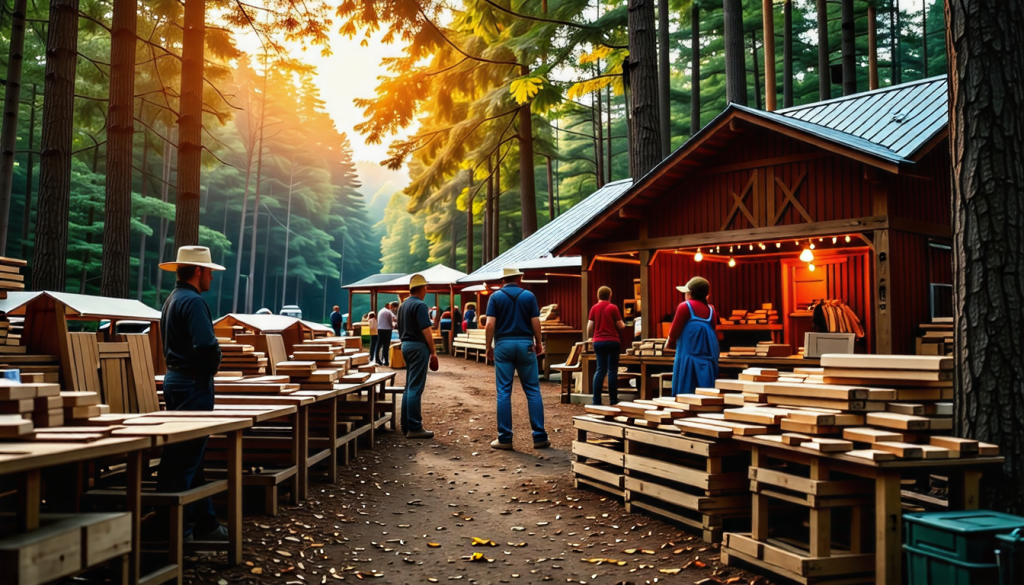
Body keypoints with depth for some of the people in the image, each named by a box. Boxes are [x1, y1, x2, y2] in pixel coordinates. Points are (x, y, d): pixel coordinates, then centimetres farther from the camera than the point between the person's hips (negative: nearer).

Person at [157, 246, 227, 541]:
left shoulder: (172, 299, 17)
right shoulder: (193, 301, -16)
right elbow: (207, 347, -26)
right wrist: (212, 367, -6)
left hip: (175, 380, 11)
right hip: (193, 384, -11)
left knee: (189, 457, 14)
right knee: (185, 458, -5)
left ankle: (204, 522, 22)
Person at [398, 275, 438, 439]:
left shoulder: (403, 305, 13)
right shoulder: (420, 305, -14)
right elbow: (426, 331, -17)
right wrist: (433, 351, -11)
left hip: (406, 346, 9)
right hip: (418, 347, -9)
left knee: (409, 387, 13)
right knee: (416, 388, -7)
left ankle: (406, 426, 16)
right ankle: (414, 428, -5)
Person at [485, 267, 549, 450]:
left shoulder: (496, 297, 2)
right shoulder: (529, 296, 2)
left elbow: (490, 324, -6)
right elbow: (535, 322, -1)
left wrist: (489, 347, 4)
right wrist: (538, 343, 13)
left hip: (503, 345, 0)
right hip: (525, 344, 0)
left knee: (503, 392, 3)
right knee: (533, 391, 5)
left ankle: (505, 438, 3)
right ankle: (539, 437, 5)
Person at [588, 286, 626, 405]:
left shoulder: (594, 308, 3)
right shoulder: (613, 308, -6)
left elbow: (589, 327, 1)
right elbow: (620, 325, -2)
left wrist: (589, 338, 15)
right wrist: (624, 325, 21)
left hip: (598, 342, 3)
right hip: (612, 342, -3)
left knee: (600, 370, 8)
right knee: (612, 371, 3)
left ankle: (596, 400, 1)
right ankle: (613, 399, 4)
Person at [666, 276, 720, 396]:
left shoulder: (685, 306, -5)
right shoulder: (711, 310, 10)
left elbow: (674, 332, -3)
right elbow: (713, 335, 17)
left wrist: (670, 344, 17)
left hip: (689, 357, -5)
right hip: (708, 359, 6)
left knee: (685, 396, -2)